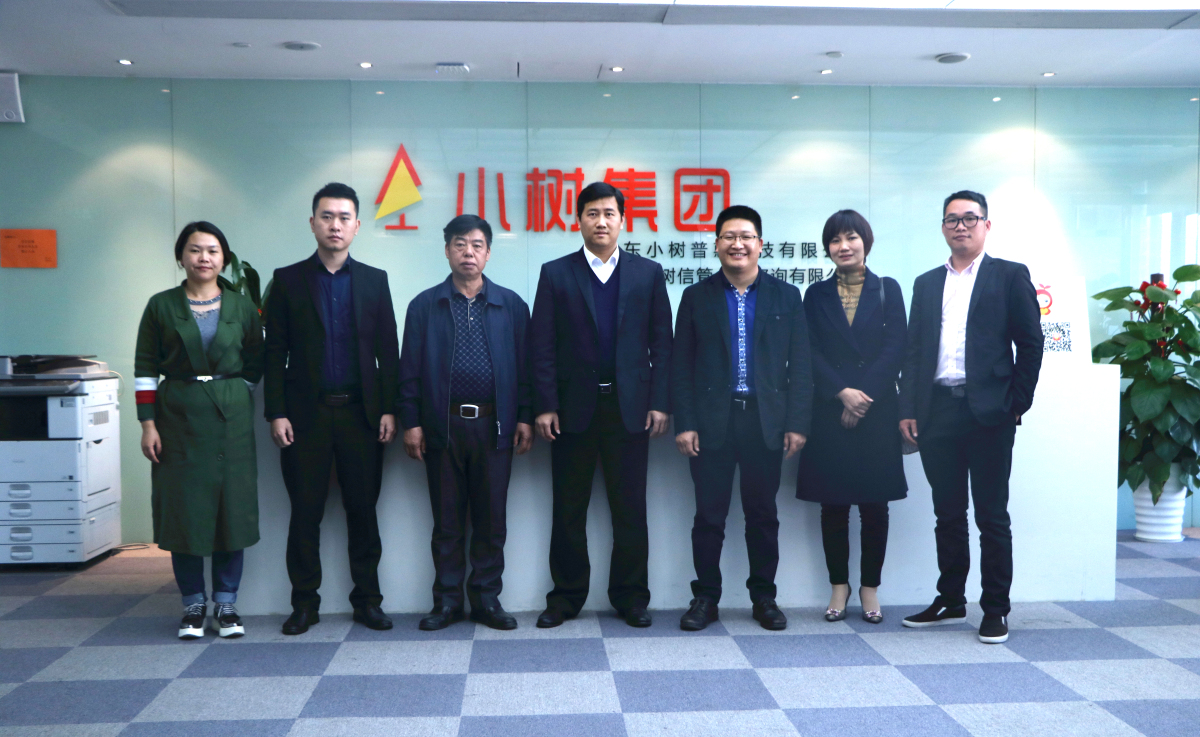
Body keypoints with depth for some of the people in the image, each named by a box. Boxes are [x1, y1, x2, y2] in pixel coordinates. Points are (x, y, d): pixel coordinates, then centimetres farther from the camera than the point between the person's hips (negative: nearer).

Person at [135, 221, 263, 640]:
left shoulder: (242, 307, 5)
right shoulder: (161, 306, 3)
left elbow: (255, 364, 11)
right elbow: (145, 368, 1)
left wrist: (234, 397, 1)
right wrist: (148, 424, -4)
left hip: (231, 417, 1)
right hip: (179, 417, 0)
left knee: (232, 507, 1)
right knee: (184, 509, 2)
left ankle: (226, 605, 12)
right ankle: (193, 605, 14)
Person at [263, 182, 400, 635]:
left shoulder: (374, 281, 8)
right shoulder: (288, 280, 5)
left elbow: (388, 350, 6)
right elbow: (275, 352, 2)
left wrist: (389, 409, -1)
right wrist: (276, 413, -5)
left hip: (361, 412, 1)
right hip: (306, 414, -1)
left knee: (363, 510, 5)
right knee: (305, 513, 4)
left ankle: (367, 599, 16)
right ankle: (305, 602, 16)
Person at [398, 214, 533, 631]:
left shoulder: (511, 305, 6)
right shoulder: (424, 306, 5)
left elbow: (523, 365, 6)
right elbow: (410, 370, 3)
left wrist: (524, 416, 0)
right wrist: (411, 422, -2)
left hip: (494, 425, 0)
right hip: (442, 426, 0)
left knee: (491, 519, 6)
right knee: (447, 521, 8)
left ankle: (486, 599, 18)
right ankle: (447, 600, 18)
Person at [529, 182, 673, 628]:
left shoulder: (648, 273, 7)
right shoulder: (555, 273, 5)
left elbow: (661, 343, 5)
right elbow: (541, 346, 1)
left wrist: (659, 403, -2)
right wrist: (544, 406, -6)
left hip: (630, 407, 0)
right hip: (574, 407, 0)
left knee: (629, 508, 6)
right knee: (569, 509, 7)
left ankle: (630, 596, 18)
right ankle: (566, 595, 19)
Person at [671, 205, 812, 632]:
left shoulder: (786, 297, 8)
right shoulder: (696, 297, 6)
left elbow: (799, 367, 4)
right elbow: (681, 367, 3)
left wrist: (797, 424, -3)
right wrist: (684, 424, -5)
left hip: (766, 421, 1)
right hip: (712, 422, 0)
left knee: (763, 516, 9)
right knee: (708, 516, 4)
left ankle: (764, 597, 22)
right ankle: (705, 598, 16)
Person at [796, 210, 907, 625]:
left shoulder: (887, 290, 7)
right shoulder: (816, 295, 9)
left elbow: (895, 349, -2)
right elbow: (812, 353, 0)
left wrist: (863, 397, -12)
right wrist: (842, 393, -14)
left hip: (877, 412, 0)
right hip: (829, 414, 1)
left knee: (875, 504, 5)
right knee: (833, 504, 4)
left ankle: (870, 588, 16)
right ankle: (839, 586, 17)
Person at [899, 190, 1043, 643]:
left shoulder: (1010, 276, 4)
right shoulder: (927, 283, 16)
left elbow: (1030, 344, -1)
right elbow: (914, 349, 11)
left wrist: (1017, 404, -7)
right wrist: (907, 410, 4)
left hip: (988, 412, -4)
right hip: (937, 411, 4)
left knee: (991, 516, 3)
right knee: (948, 514, 12)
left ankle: (995, 610, 13)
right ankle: (950, 602, 23)